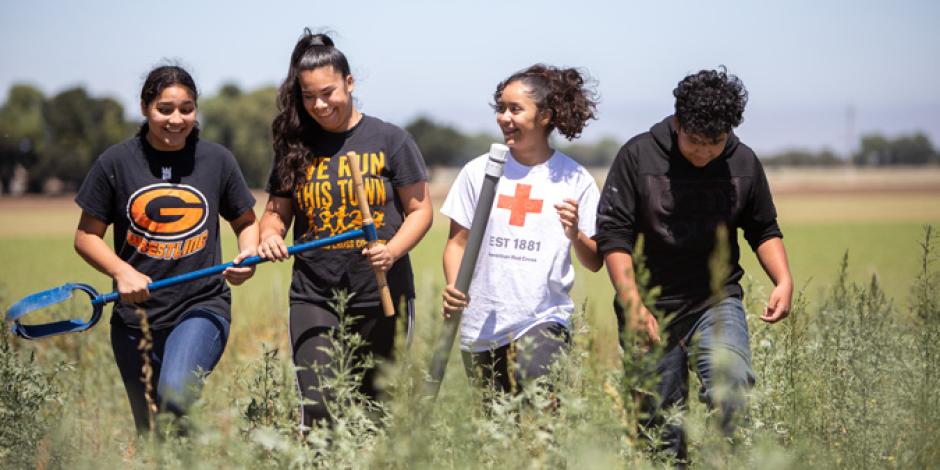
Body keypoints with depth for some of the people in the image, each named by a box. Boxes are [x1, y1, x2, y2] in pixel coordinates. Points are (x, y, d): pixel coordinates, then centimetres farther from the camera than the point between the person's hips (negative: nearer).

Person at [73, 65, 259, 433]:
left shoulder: (218, 160, 3)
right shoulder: (116, 163, 0)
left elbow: (245, 222, 16)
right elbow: (86, 236, 5)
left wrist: (249, 254, -6)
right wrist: (122, 271, -13)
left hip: (203, 307, -1)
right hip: (136, 316, 1)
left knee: (176, 394, -30)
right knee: (150, 433, 9)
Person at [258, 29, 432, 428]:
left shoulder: (389, 140, -1)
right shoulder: (296, 148, 7)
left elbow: (420, 209, 0)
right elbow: (276, 212, 14)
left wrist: (392, 250, -18)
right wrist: (269, 235, -10)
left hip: (382, 298, -1)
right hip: (314, 298, 1)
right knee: (317, 409, -11)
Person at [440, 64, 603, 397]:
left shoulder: (575, 179, 2)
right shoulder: (478, 171, 6)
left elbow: (595, 263, 5)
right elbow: (458, 241, 9)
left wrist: (575, 235, -16)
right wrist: (453, 287, -10)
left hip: (543, 321, -2)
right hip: (481, 327, 2)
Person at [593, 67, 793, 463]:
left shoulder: (743, 163, 3)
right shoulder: (637, 156, -6)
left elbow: (763, 230, 16)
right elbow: (613, 234, -7)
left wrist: (784, 280, -2)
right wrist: (633, 303, -16)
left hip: (717, 301, 1)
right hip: (651, 312, -1)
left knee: (732, 385, -26)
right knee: (660, 426, 3)